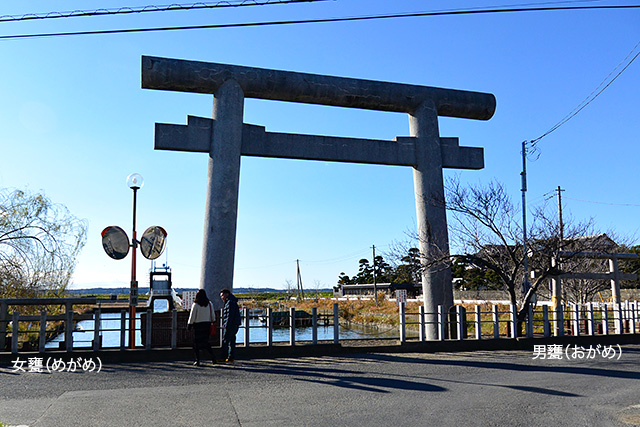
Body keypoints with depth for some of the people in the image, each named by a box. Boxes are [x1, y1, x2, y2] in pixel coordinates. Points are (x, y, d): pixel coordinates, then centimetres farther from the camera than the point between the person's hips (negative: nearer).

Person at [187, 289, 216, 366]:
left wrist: (189, 325, 2)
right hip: (207, 325, 4)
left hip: (198, 325, -4)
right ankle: (213, 357, 6)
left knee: (197, 343, 6)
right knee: (206, 342, 16)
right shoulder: (210, 304, 2)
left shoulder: (195, 305, -10)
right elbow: (213, 316, 8)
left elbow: (192, 317, -7)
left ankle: (197, 360, 5)